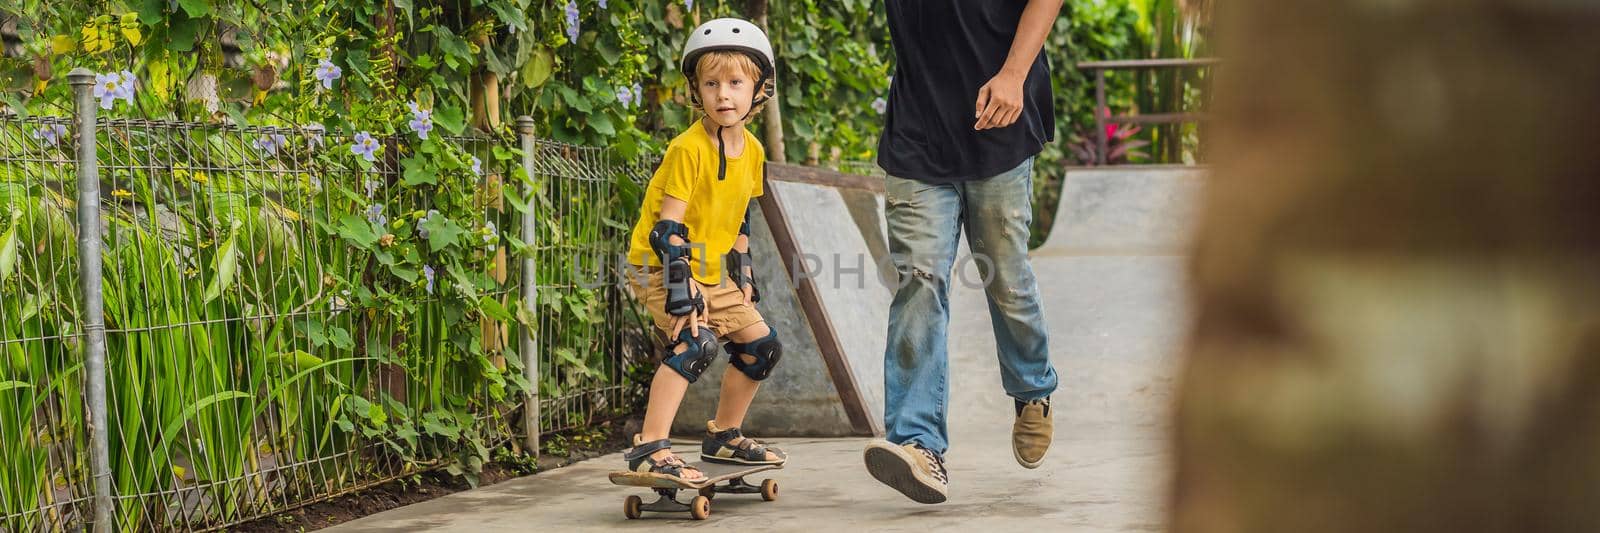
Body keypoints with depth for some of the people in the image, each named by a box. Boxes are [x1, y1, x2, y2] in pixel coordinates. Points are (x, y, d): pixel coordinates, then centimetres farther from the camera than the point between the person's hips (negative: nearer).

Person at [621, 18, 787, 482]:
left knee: (762, 345, 10)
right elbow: (669, 225, -23)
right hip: (660, 267, -8)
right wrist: (682, 286, -28)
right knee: (696, 341, -30)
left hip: (710, 272, 8)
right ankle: (650, 449, -32)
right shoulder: (688, 149, -20)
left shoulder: (752, 152, 3)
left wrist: (743, 271, 12)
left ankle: (723, 437, 28)